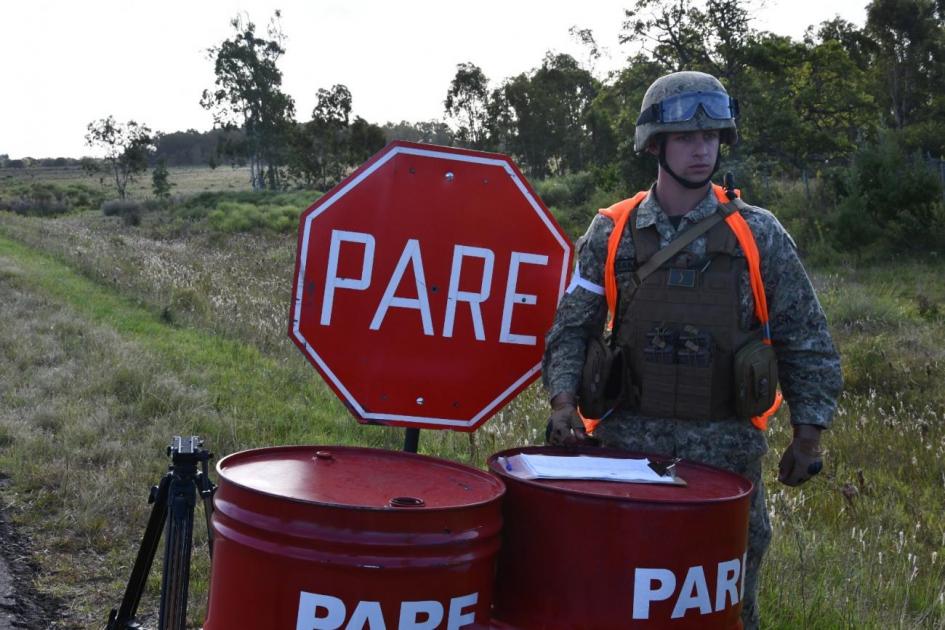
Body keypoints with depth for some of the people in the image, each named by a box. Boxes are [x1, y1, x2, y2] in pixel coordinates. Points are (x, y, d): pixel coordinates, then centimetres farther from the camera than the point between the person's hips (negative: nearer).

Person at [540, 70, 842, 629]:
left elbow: (806, 339, 3)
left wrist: (809, 436, 1)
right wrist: (565, 402, -10)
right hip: (628, 438, 1)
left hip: (726, 447, 0)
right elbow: (573, 329, 5)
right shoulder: (611, 234, 0)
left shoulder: (758, 235, -1)